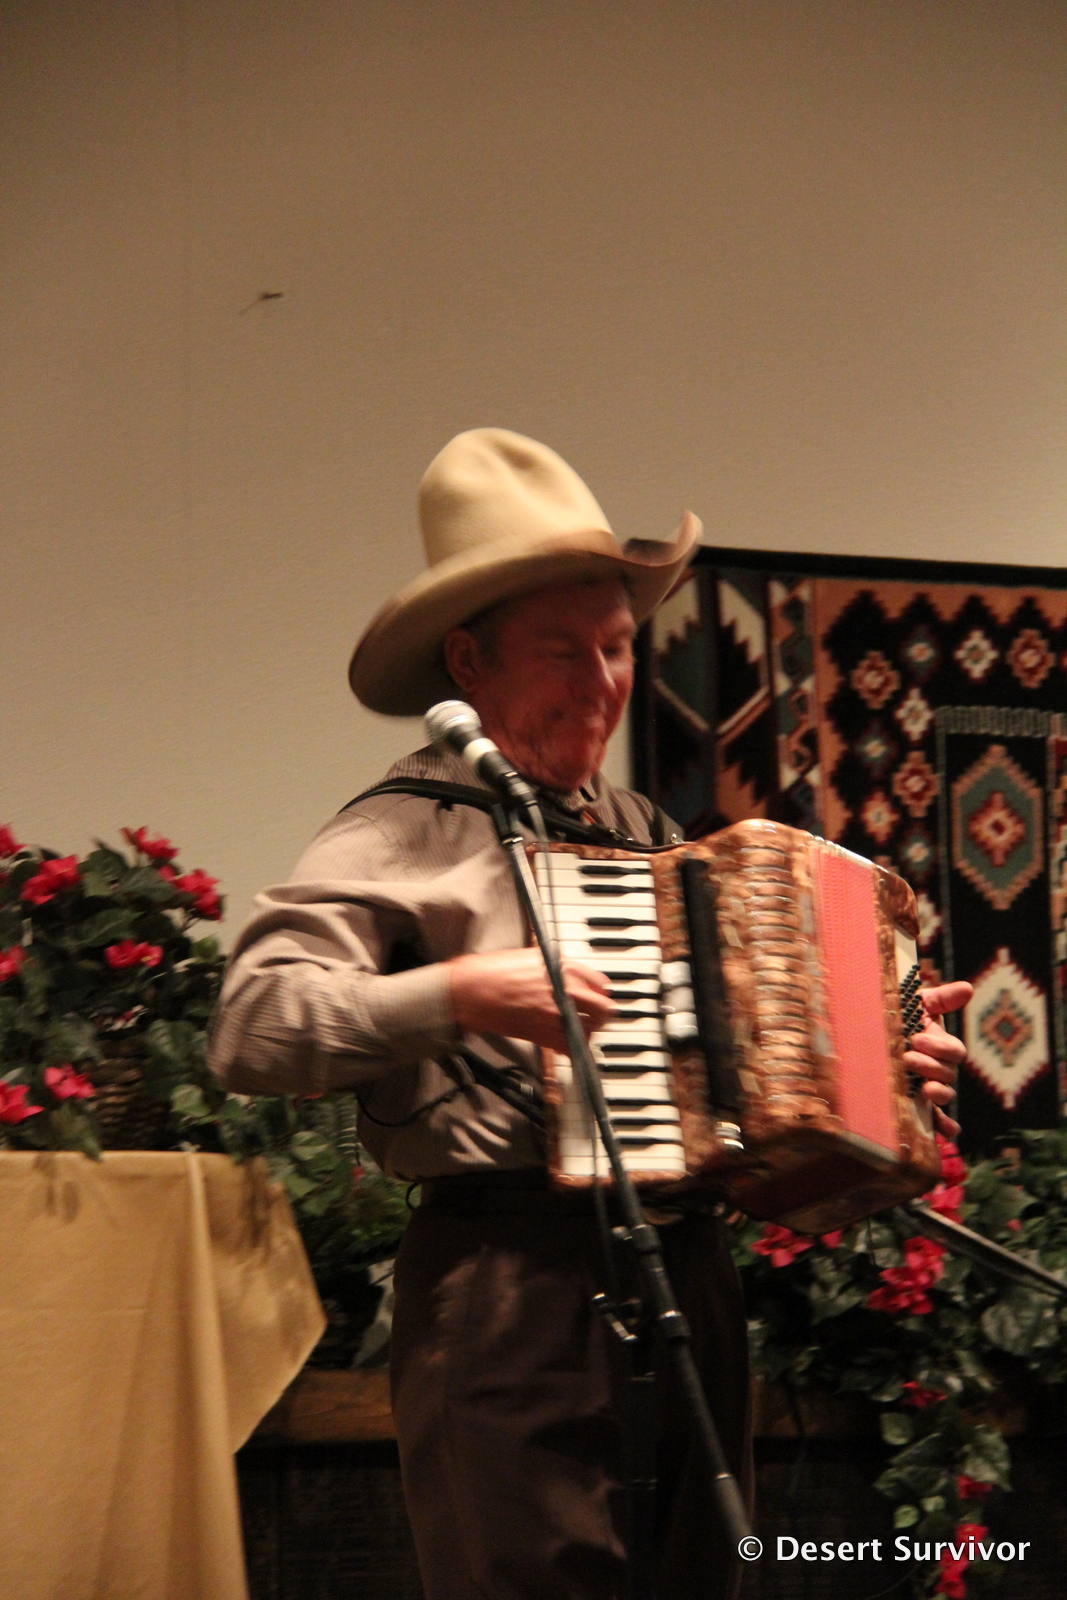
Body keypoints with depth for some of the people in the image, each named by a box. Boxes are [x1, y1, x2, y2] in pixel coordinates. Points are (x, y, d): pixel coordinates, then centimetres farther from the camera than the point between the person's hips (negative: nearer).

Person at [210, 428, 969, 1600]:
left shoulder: (643, 833, 21)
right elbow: (252, 1030, -16)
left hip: (683, 1275, 8)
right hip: (511, 1293, -8)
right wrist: (463, 994, -24)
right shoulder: (406, 833, -4)